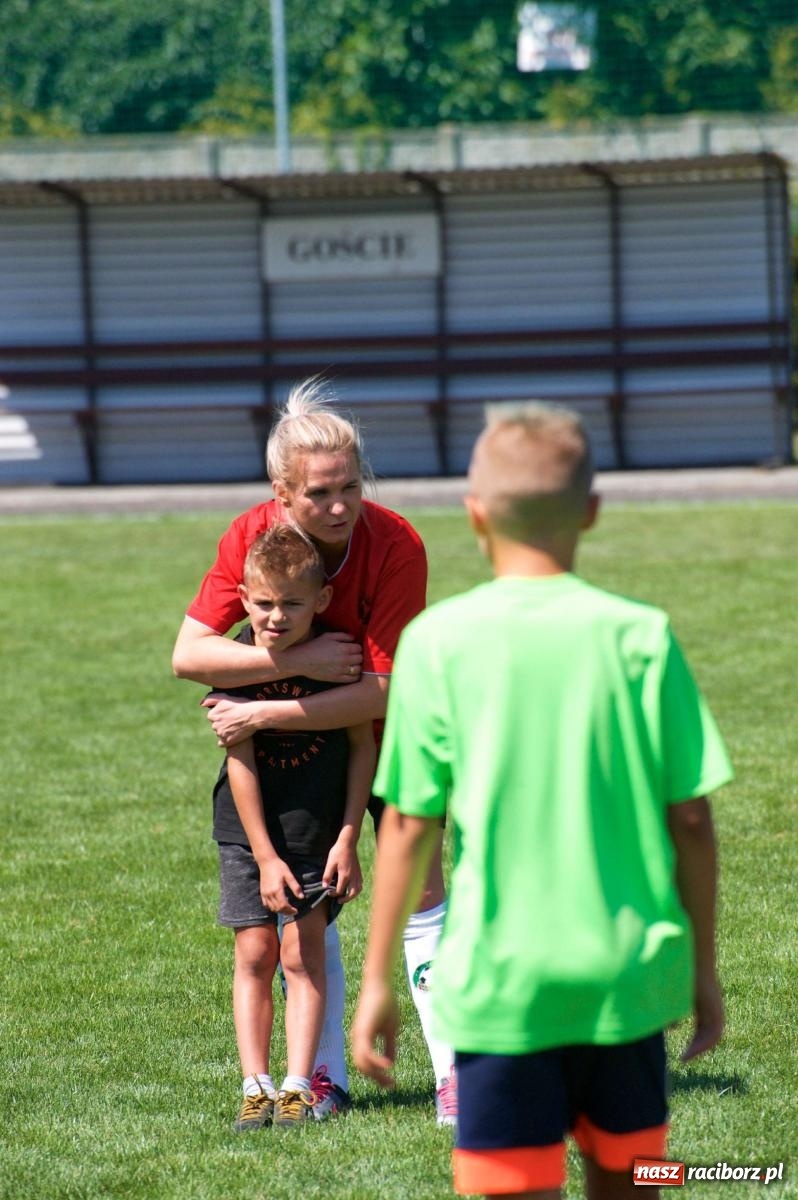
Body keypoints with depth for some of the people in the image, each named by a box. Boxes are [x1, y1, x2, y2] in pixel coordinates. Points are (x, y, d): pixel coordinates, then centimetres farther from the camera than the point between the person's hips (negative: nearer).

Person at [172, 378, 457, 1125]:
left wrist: (260, 714, -30)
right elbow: (188, 654, -25)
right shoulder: (252, 537, -22)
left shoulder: (396, 545, -31)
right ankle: (324, 1077, 9)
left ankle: (454, 1072, -5)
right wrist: (297, 660, -34)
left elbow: (382, 692, -32)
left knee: (419, 890, -8)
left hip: (386, 732, -3)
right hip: (295, 737, 3)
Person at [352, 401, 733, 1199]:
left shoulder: (438, 641, -6)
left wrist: (377, 980, 4)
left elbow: (409, 826, -4)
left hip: (500, 982, -2)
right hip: (628, 974, 2)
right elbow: (690, 820, -1)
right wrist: (704, 967, 11)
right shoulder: (641, 637, -3)